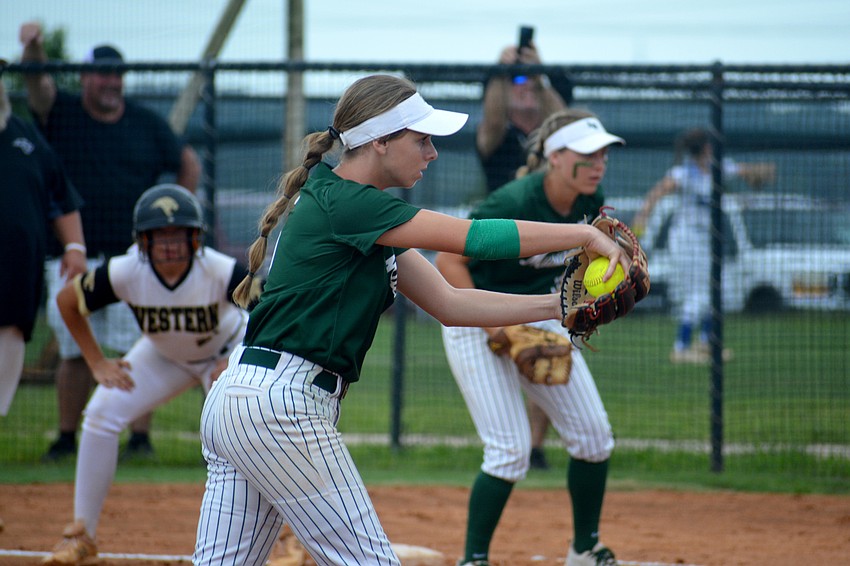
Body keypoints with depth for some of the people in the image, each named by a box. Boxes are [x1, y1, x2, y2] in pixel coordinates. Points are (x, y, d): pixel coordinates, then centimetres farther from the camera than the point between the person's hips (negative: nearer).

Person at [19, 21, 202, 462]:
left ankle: (140, 436, 2)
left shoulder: (146, 124, 7)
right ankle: (67, 437, 12)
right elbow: (37, 82, -15)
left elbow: (188, 164, 17)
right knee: (74, 352, 4)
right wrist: (33, 47, -36)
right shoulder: (61, 113, 4)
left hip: (133, 257, 0)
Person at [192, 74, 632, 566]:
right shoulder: (342, 202, -13)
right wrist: (585, 235, -12)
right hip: (284, 403, -10)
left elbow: (448, 303, 13)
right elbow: (474, 238, -18)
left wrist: (556, 305, 5)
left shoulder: (370, 220, 17)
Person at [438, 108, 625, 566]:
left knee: (593, 435, 4)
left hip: (543, 319, 7)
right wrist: (492, 325, -27)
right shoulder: (513, 205, -29)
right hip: (477, 322, -7)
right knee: (511, 450, -15)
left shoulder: (590, 204, -8)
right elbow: (448, 261, -24)